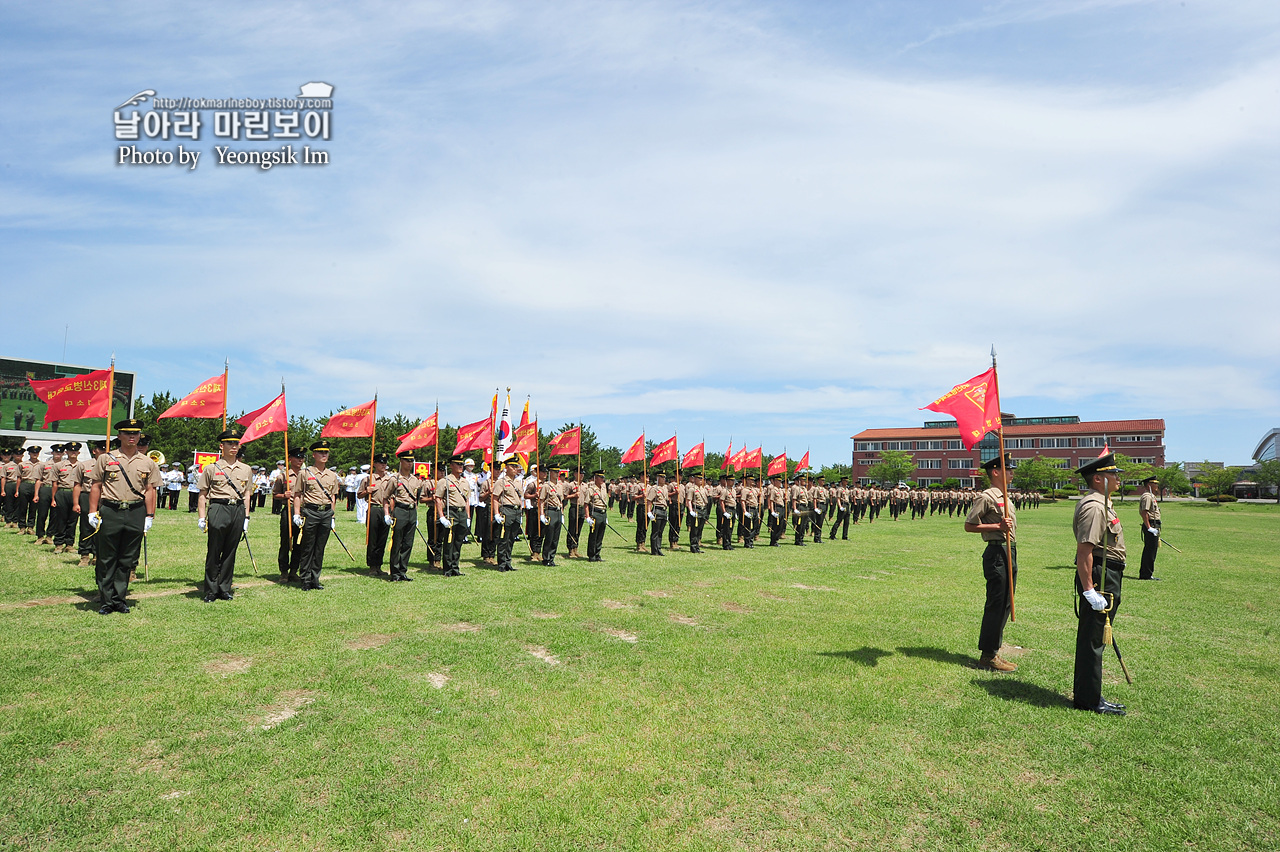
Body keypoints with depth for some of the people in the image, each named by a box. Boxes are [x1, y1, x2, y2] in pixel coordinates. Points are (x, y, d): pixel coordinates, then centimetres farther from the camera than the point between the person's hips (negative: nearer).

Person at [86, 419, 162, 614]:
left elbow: (150, 490, 8)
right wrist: (93, 512, -1)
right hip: (110, 512, -1)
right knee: (106, 560, 5)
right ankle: (106, 601, 14)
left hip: (136, 514, 1)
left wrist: (149, 516, 3)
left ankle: (119, 598, 17)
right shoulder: (106, 458, 4)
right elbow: (95, 486, 5)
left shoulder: (147, 463, 9)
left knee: (128, 560, 7)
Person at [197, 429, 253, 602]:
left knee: (230, 552, 7)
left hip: (238, 510, 3)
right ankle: (211, 591, 11)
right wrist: (201, 517, -2)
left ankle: (224, 589, 17)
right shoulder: (211, 468, 4)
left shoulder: (246, 469, 12)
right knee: (213, 552, 1)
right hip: (218, 509, -3)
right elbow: (203, 495, 5)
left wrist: (246, 517, 9)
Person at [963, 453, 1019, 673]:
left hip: (1009, 553, 10)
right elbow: (969, 525, -13)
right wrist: (998, 526, -20)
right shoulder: (986, 497, -11)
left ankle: (992, 652, 21)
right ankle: (988, 656, 1)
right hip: (997, 553, -10)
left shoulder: (1004, 498, 18)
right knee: (996, 605, -6)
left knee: (1004, 604, 13)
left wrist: (1013, 564, 23)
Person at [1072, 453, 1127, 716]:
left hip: (1108, 578, 11)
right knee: (1093, 640, -3)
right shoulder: (1094, 507, -18)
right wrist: (1088, 590, -28)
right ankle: (1089, 700, 6)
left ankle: (1087, 695, 26)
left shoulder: (1100, 504, 17)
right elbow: (1084, 550, -25)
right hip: (1100, 578, -11)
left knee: (1095, 639, 16)